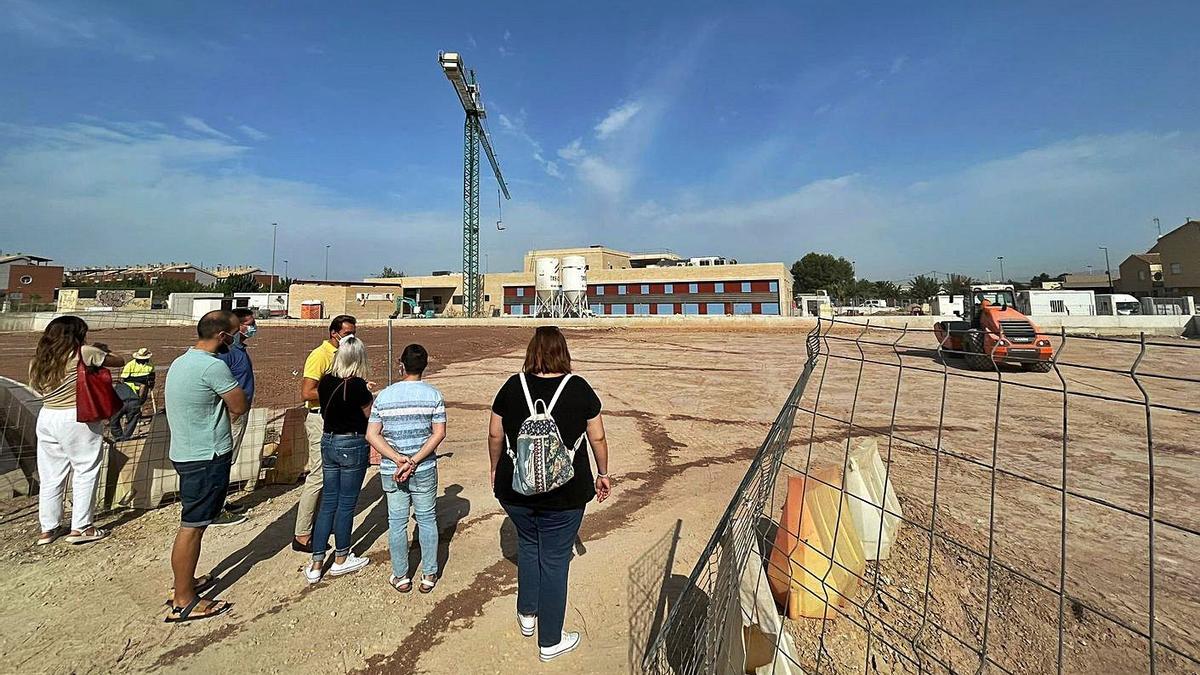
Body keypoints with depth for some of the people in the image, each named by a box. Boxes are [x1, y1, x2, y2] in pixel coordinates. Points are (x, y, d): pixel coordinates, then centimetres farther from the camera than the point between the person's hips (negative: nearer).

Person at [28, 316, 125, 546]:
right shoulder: (83, 353, -11)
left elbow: (37, 387, 16)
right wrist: (99, 352, 16)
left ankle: (48, 528, 24)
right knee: (85, 472, 4)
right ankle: (80, 527, 7)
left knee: (50, 476, 15)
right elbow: (119, 361, -3)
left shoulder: (38, 361, 8)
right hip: (77, 420, -7)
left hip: (46, 418, 7)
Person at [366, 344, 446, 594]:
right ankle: (429, 575, 22)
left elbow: (372, 435, -7)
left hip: (391, 471, 1)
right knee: (427, 519, 13)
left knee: (397, 521, 13)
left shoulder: (384, 396, -4)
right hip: (425, 470, -1)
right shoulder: (434, 395, -7)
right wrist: (414, 461, -13)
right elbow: (439, 433, -12)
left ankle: (401, 577, 26)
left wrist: (398, 459, -12)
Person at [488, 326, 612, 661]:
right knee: (554, 559, 11)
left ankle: (526, 615, 41)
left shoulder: (512, 386, -4)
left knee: (528, 544, 27)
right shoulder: (579, 388, -8)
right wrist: (603, 474, 14)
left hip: (515, 489, 3)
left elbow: (495, 435, 4)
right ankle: (550, 641, 26)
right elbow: (598, 437, -1)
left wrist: (495, 470, 20)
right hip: (564, 494, -2)